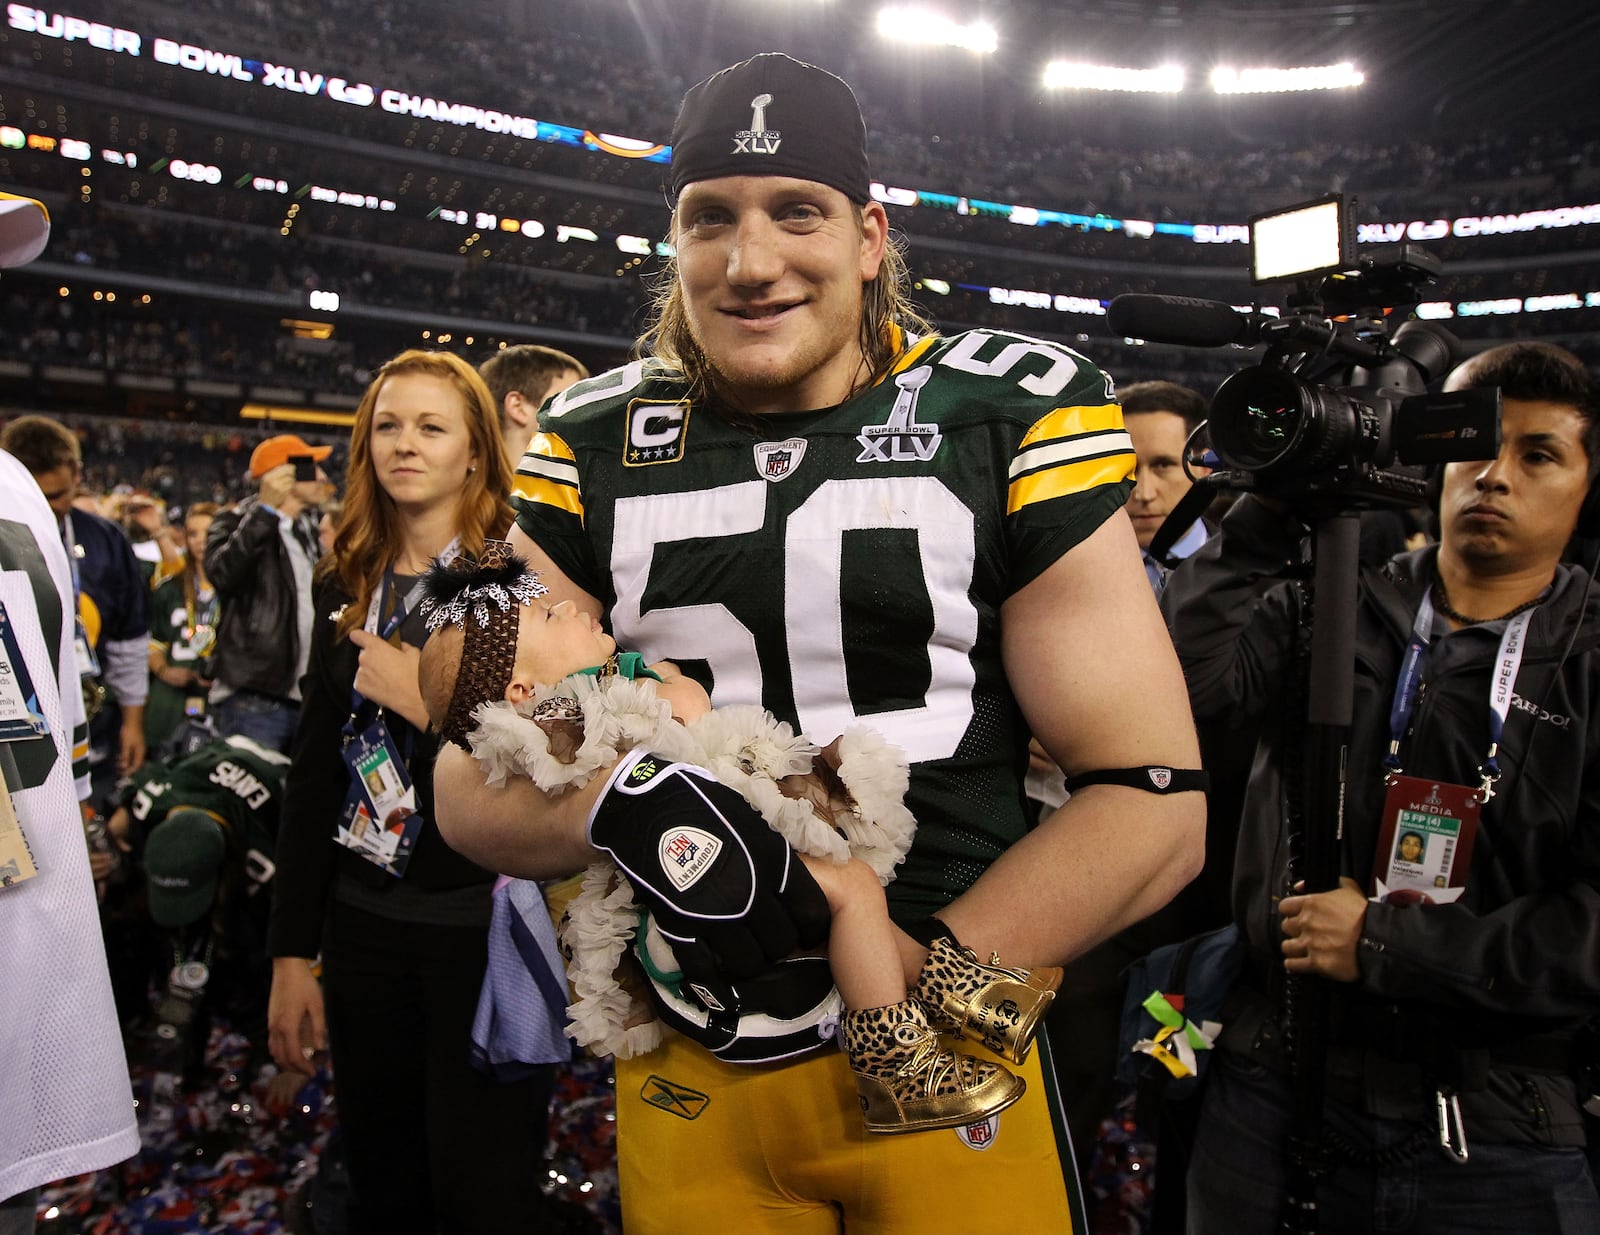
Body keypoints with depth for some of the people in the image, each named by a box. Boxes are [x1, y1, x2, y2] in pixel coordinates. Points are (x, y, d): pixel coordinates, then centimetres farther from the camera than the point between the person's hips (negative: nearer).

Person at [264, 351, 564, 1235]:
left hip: (486, 921, -4)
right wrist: (292, 953, 8)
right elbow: (313, 772, 8)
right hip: (364, 920, 5)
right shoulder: (345, 588, 7)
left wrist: (431, 703, -20)